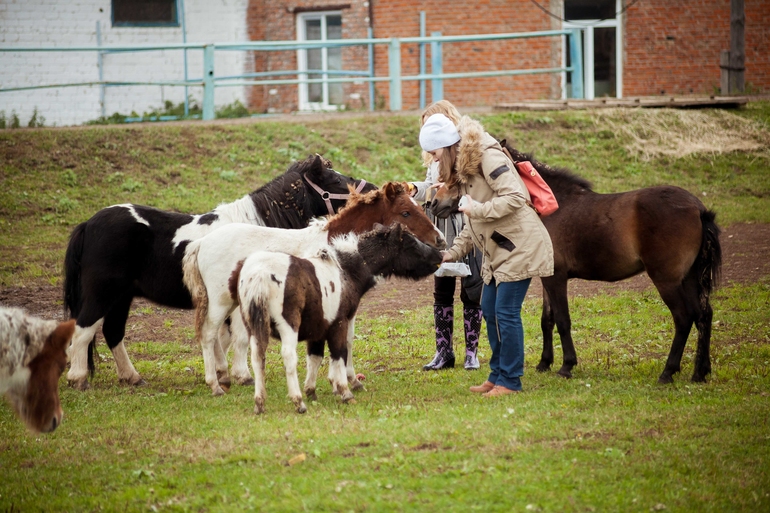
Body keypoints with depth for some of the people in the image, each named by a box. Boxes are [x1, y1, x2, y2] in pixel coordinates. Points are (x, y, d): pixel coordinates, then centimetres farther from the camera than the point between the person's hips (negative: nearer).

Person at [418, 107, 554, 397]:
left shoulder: (488, 157, -17)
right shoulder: (462, 168, 12)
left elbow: (515, 196, -26)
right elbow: (473, 223, 17)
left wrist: (479, 209, -23)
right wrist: (453, 252, 8)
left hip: (520, 245, -10)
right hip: (496, 251, 10)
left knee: (506, 312, -8)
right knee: (490, 310, 12)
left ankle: (510, 381, 0)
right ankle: (497, 375, 22)